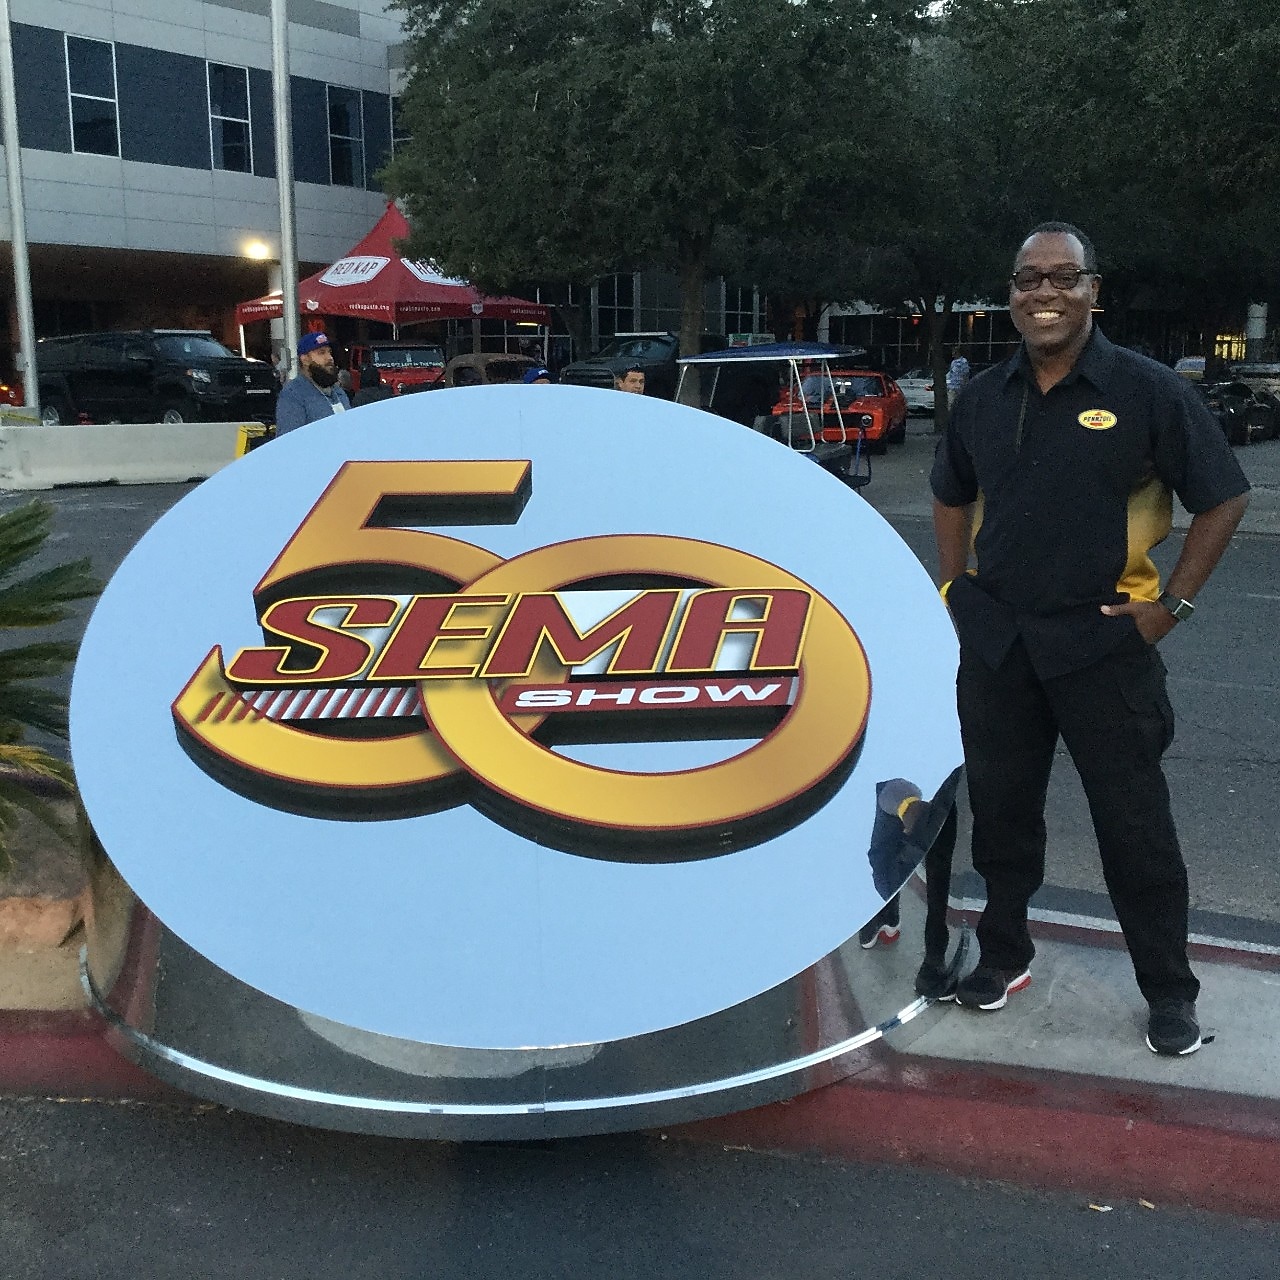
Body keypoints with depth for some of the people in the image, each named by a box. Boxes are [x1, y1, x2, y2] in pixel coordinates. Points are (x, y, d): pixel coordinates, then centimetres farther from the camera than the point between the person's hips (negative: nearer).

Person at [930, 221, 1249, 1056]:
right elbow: (952, 495, 20)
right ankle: (1005, 956, 32)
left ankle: (1170, 993, 20)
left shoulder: (1147, 390, -8)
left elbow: (1224, 499, -3)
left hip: (1103, 640, -4)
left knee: (1136, 825, 4)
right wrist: (956, 589, 11)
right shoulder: (984, 397, 5)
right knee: (1000, 809, 14)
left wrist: (1175, 602, -8)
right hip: (995, 641, 4)